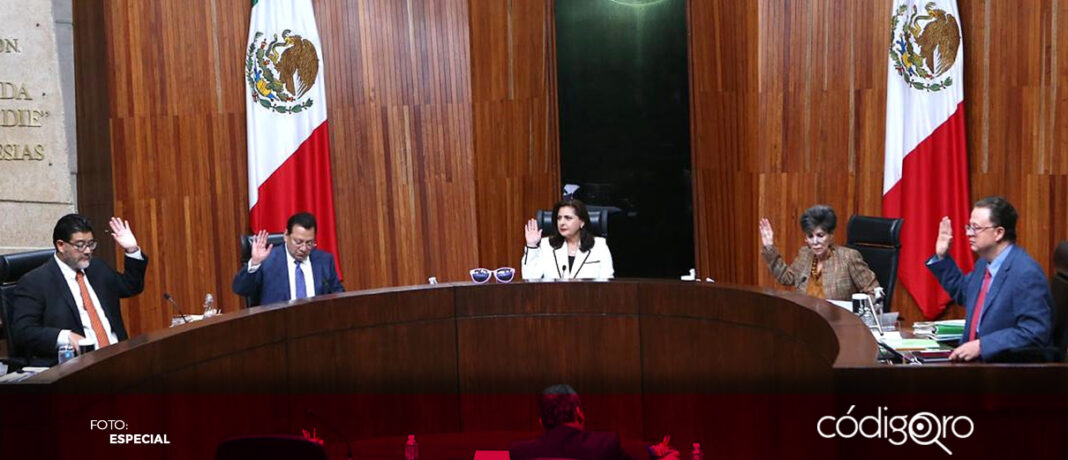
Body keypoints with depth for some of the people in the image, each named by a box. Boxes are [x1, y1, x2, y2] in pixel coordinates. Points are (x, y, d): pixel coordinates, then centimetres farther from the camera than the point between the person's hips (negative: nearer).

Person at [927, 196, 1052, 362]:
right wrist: (942, 258, 19)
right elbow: (962, 292, 31)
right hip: (975, 360, 9)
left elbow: (1034, 333, -22)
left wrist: (982, 345, -25)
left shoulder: (1027, 273, -17)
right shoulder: (984, 263, 11)